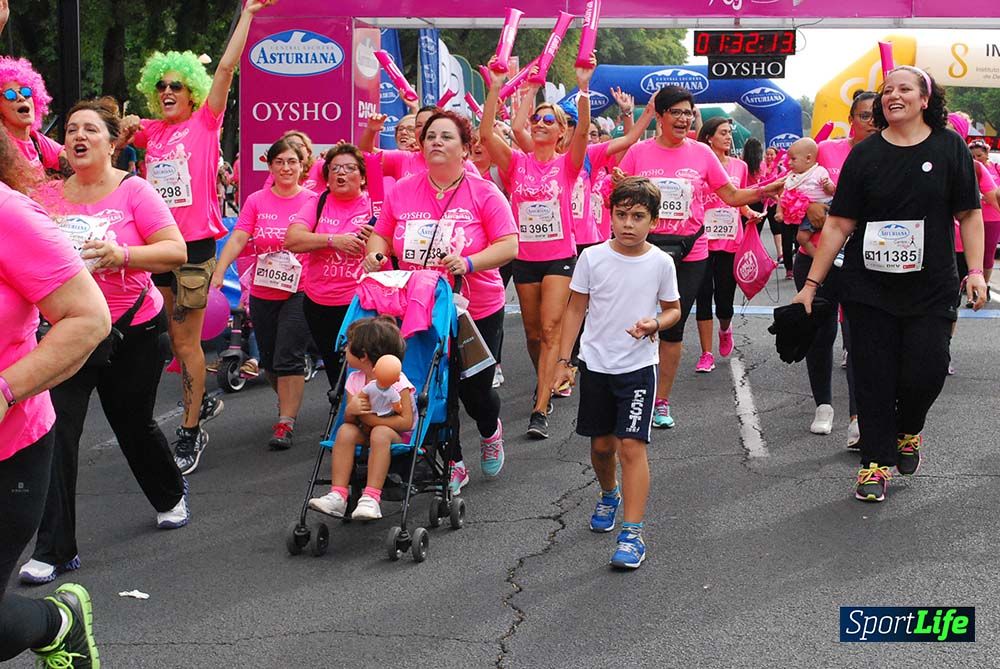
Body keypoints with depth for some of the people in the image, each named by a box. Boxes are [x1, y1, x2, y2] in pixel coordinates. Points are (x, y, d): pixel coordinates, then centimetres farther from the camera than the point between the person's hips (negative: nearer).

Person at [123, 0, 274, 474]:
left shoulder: (204, 124, -1)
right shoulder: (150, 131, 12)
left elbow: (227, 68, -8)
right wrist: (124, 130, 13)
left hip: (195, 244, -5)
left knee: (186, 340, -2)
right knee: (173, 338, 14)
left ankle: (191, 431, 5)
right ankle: (203, 401, 33)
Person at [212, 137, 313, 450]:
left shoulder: (312, 200, -1)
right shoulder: (256, 201, 2)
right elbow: (237, 239, -7)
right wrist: (218, 273, -18)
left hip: (299, 292, -3)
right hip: (262, 293, 3)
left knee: (288, 358, -11)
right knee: (268, 360, 14)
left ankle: (286, 423, -4)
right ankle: (287, 401, 39)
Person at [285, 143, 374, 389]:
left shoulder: (375, 205, -1)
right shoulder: (317, 203, 4)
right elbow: (291, 240, -9)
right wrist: (333, 240, -18)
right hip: (319, 304, 3)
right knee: (333, 369, 16)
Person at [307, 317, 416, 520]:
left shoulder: (396, 381, -14)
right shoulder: (354, 380, 4)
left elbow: (406, 421, -19)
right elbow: (350, 420, 4)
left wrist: (370, 417, -22)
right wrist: (351, 411, -21)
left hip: (397, 439, -5)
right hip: (366, 436, 5)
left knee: (380, 433, -36)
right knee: (346, 430, -24)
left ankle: (371, 498, -41)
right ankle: (337, 496, -31)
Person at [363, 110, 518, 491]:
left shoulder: (484, 194, -7)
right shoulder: (401, 192, 1)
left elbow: (509, 245, -12)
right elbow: (381, 236, 10)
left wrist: (469, 262, -28)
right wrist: (375, 254, -13)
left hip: (477, 312, -2)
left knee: (474, 390, 5)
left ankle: (490, 431, 42)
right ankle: (453, 464, 26)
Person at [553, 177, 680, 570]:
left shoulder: (661, 263, -6)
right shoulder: (593, 257, -5)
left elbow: (673, 309, 7)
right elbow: (576, 309, 3)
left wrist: (654, 324, -15)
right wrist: (563, 361, 1)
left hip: (639, 366, -2)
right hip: (595, 364, 2)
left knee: (631, 445, -11)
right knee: (601, 443, 14)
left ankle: (632, 534, -9)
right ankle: (609, 496, 46)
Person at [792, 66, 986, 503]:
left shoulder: (949, 147, 1)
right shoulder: (865, 154, 2)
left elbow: (969, 214, 5)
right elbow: (839, 224, 2)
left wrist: (975, 271, -6)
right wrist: (812, 283, -1)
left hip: (930, 288, 0)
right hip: (869, 287, 1)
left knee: (925, 371, -6)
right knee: (873, 375, 2)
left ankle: (908, 430, 26)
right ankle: (876, 461, 14)